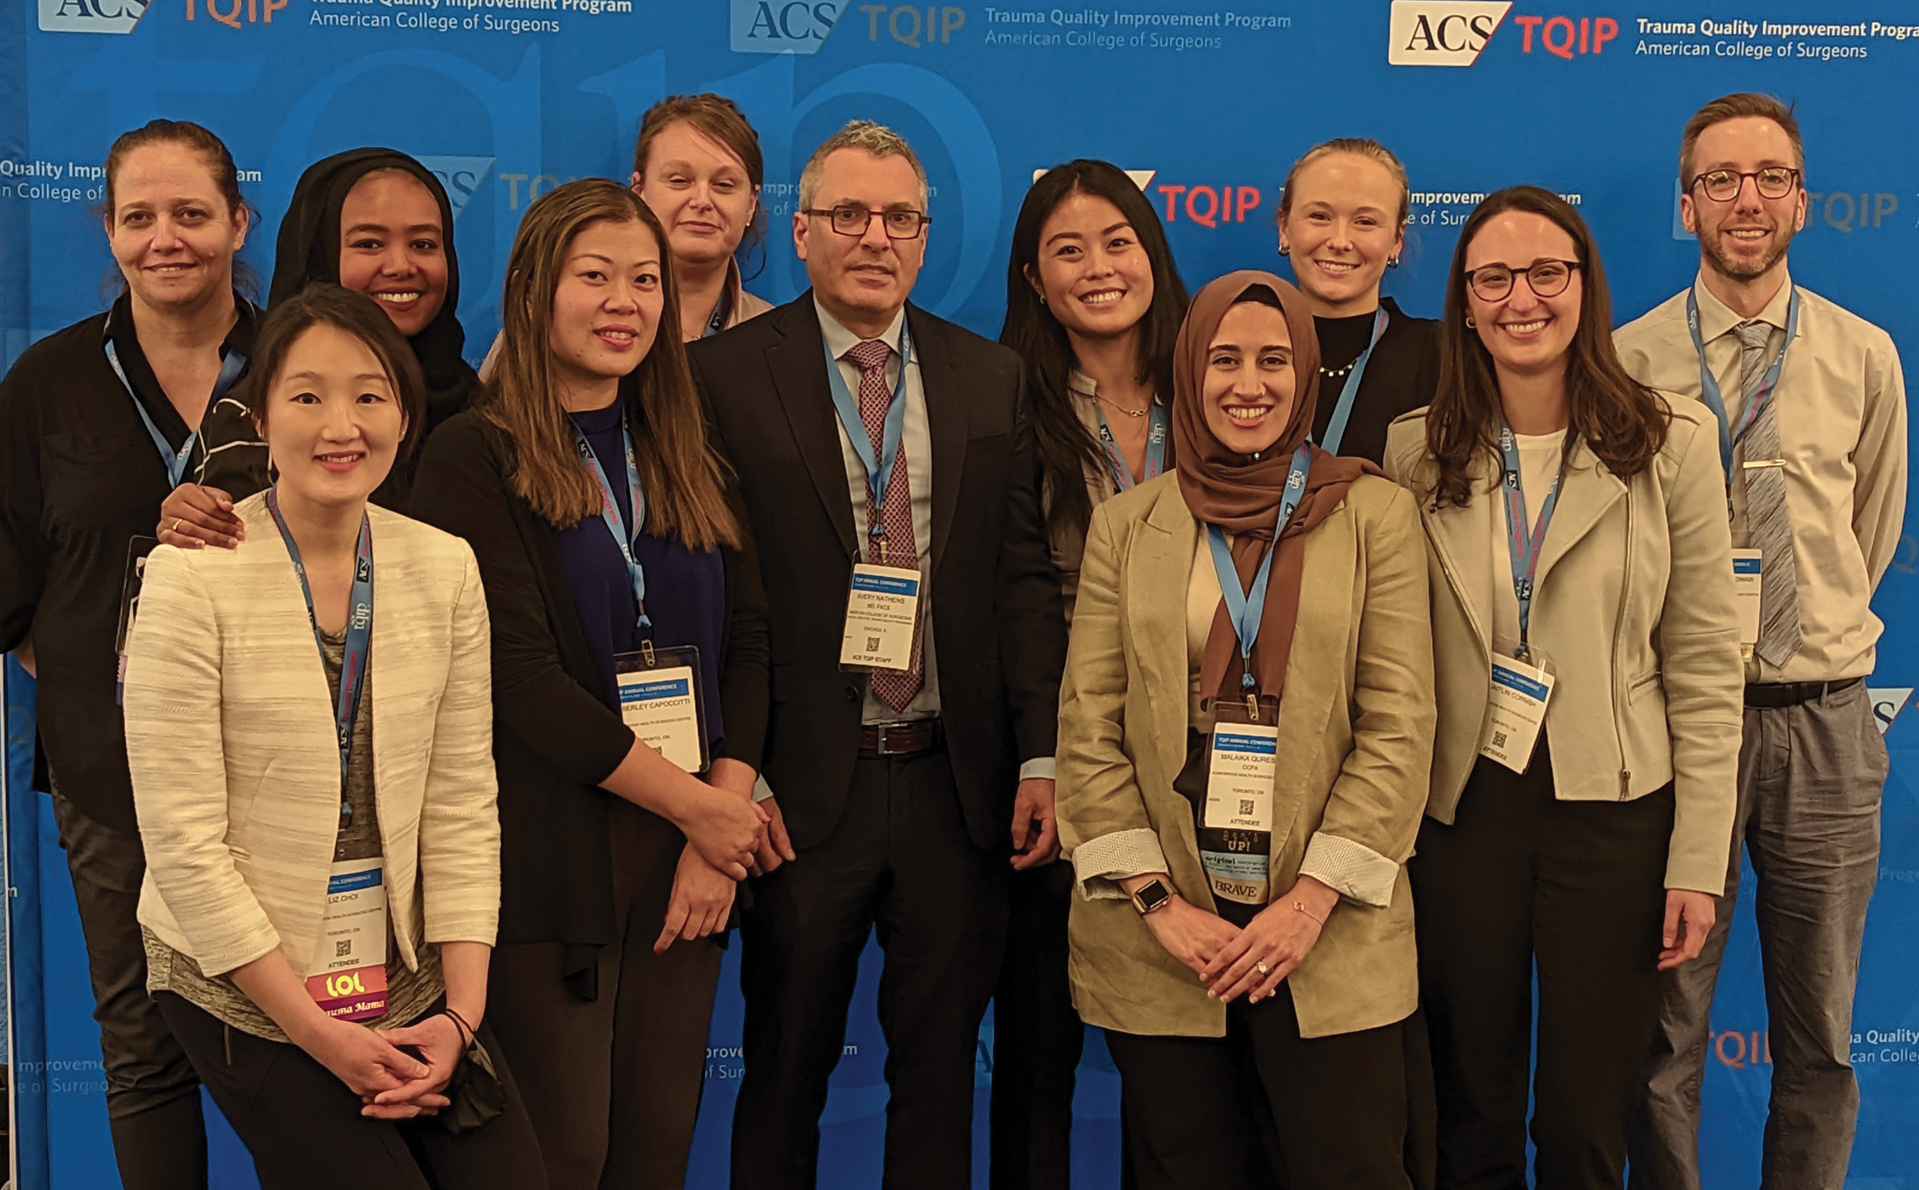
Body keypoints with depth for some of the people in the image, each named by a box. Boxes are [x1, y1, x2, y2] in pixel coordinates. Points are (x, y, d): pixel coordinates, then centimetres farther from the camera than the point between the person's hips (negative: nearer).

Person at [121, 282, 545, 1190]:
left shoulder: (444, 568, 1)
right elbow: (182, 839, -14)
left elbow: (461, 806, 1)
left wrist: (461, 1012, -7)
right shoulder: (193, 576, -13)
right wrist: (315, 1030, -13)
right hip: (242, 986, -4)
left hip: (409, 976, 4)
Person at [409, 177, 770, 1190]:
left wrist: (720, 841, -7)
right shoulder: (475, 459, -5)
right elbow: (519, 677, -13)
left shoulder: (688, 459, 12)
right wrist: (696, 807, -12)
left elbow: (746, 642, 6)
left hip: (686, 868, 5)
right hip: (549, 866, -5)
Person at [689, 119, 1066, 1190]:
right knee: (786, 1073, 10)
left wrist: (1041, 759, -1)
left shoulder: (992, 378, 9)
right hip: (806, 785, -3)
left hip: (961, 787, 3)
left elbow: (1026, 580, 6)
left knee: (942, 1073, 12)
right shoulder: (727, 373, -2)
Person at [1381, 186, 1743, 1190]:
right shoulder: (1414, 453, 0)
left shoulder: (1671, 446, -3)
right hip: (1461, 807, 1)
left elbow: (1704, 668, -3)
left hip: (1614, 809, -1)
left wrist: (1698, 861, -5)